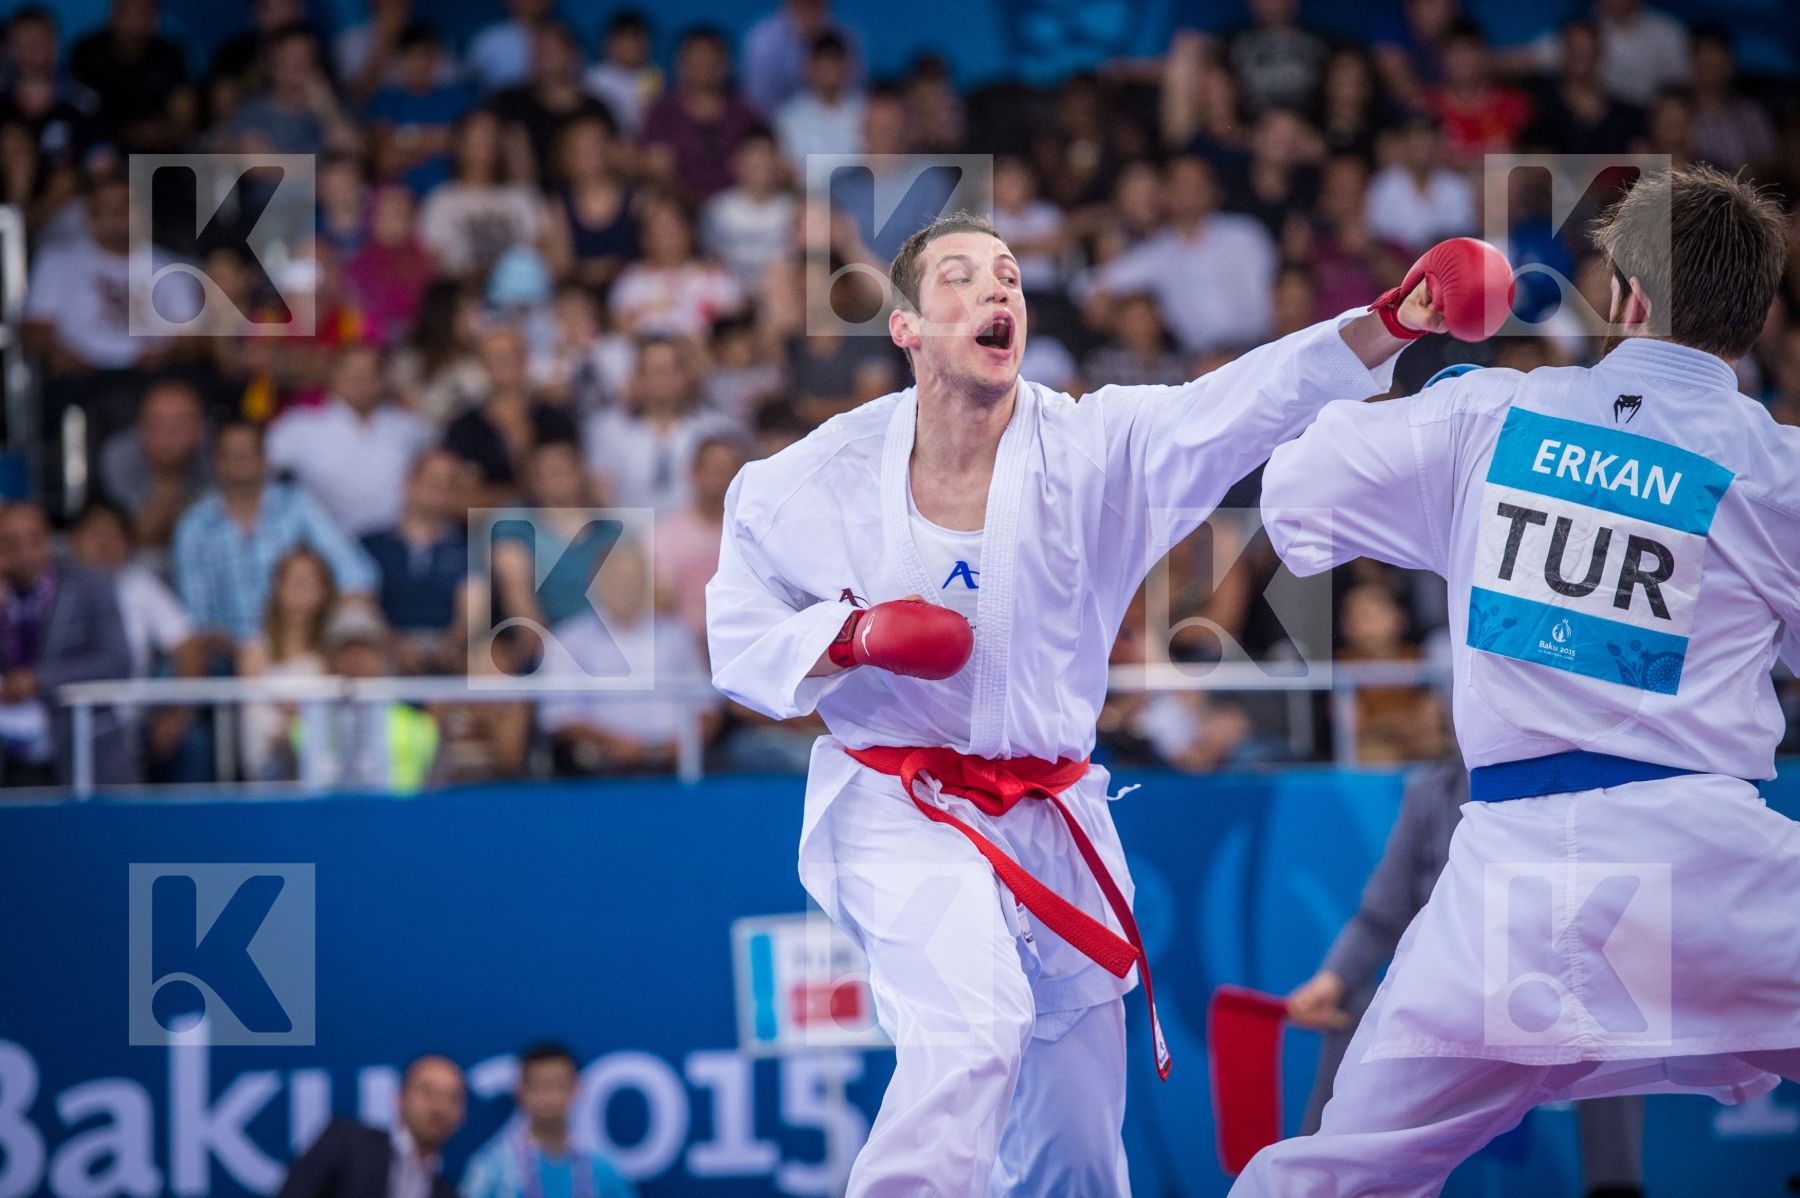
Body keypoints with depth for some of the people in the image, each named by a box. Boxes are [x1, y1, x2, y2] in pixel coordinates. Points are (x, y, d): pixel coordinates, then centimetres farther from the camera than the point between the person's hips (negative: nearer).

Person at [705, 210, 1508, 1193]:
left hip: (1051, 817, 3)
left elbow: (1252, 399, -19)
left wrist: (1390, 322, -34)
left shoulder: (1094, 446, -5)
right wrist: (849, 637, -17)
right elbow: (741, 640, 3)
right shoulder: (822, 478, -6)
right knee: (973, 1031, -31)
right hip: (899, 809, -3)